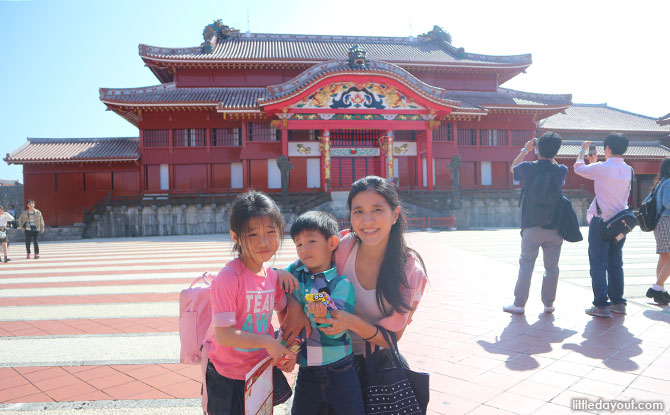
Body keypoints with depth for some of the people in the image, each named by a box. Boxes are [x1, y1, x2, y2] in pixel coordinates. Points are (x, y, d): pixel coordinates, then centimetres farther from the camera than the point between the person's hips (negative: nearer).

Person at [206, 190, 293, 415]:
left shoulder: (271, 275, -5)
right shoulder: (228, 278, -24)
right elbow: (223, 334, -26)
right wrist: (268, 342, -23)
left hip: (262, 369, 6)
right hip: (228, 379, -6)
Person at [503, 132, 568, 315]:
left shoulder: (527, 168, -6)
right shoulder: (561, 171, -4)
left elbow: (513, 168, 18)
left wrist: (525, 150, 24)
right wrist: (550, 155, 26)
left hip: (531, 228, -1)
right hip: (554, 228, 1)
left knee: (526, 265, 6)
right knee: (551, 267, 10)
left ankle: (519, 304, 9)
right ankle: (548, 304, 19)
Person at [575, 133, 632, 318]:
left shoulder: (601, 168, -14)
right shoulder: (629, 170, 5)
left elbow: (578, 168, 3)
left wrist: (583, 150, 19)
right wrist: (594, 163, 27)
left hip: (601, 221, -6)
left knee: (598, 264, 0)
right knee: (615, 264, 16)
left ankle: (601, 305, 0)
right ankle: (618, 302, 22)